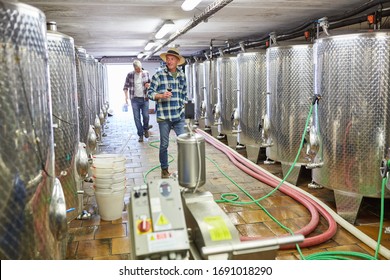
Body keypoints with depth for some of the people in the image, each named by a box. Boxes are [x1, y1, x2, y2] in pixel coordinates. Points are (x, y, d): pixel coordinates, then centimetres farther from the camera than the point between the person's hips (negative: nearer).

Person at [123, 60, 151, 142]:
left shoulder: (146, 73, 2)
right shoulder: (130, 75, -1)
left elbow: (150, 82, 15)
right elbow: (126, 87, 4)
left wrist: (148, 84, -9)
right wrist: (126, 97, -8)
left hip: (144, 98, 1)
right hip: (135, 99, 0)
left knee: (146, 116, -2)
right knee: (137, 118, 1)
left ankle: (145, 129, 29)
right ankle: (140, 135, 12)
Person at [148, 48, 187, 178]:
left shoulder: (182, 75, 9)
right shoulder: (159, 75, -4)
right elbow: (150, 93, -4)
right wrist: (161, 96, -21)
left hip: (179, 116, 3)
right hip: (164, 116, -3)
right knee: (164, 144, 7)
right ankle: (164, 169, 23)